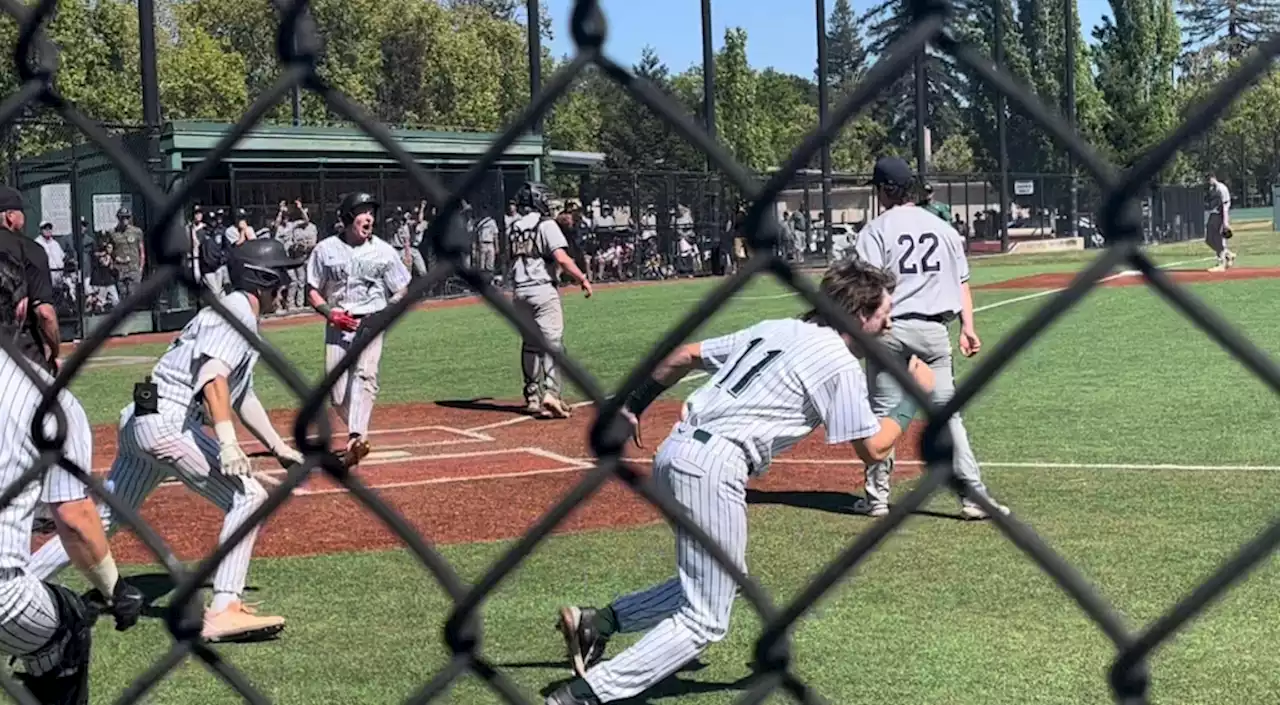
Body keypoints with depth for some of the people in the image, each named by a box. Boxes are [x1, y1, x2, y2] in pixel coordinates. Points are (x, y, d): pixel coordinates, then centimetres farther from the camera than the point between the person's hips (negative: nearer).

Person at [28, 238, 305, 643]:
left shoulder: (241, 318, 25)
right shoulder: (236, 311, -5)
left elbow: (242, 397, 32)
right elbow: (213, 376, -21)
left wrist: (280, 449, 35)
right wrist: (227, 441, -32)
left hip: (139, 422, 10)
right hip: (168, 421, -10)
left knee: (101, 520, 14)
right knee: (247, 498, -10)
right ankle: (223, 612, -14)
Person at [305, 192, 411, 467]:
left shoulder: (384, 251, 4)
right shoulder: (325, 249, 3)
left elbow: (402, 291, 10)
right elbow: (312, 291, 8)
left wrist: (385, 314, -9)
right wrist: (330, 313, -9)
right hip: (337, 325, 2)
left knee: (365, 375, -25)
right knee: (337, 394, -1)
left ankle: (356, 438, -37)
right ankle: (358, 431, 23)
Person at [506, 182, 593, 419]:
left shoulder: (512, 228, 11)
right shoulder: (546, 225, -8)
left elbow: (510, 258, 13)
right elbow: (561, 258, -17)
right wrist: (583, 278, -11)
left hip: (518, 291, 6)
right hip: (542, 289, -6)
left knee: (529, 345, 15)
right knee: (552, 343, -7)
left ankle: (532, 397, 20)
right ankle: (551, 393, -20)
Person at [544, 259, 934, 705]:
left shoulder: (775, 329, 20)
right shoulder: (841, 365, -2)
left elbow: (685, 355, 21)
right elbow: (872, 449, 1)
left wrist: (633, 406, 25)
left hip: (672, 452, 9)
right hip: (713, 466, -9)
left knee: (725, 581, 24)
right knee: (705, 620, -1)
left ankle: (598, 622, 15)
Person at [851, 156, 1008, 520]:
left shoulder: (876, 230, -2)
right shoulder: (943, 227, 11)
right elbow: (961, 281, 10)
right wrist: (968, 326, 10)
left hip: (890, 329, -3)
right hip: (934, 329, 3)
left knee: (883, 412, 7)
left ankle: (877, 496, 12)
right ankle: (973, 495, 0)